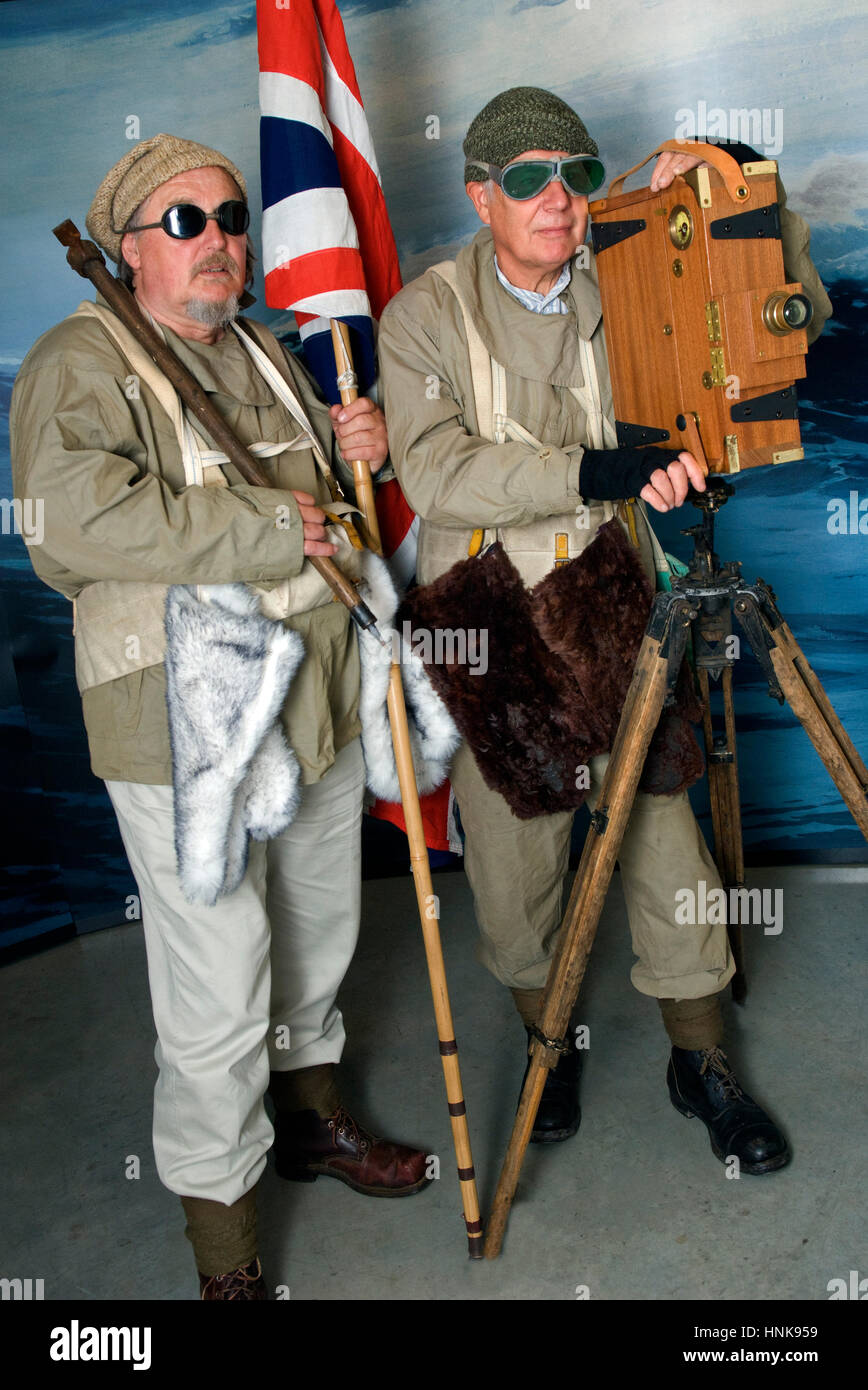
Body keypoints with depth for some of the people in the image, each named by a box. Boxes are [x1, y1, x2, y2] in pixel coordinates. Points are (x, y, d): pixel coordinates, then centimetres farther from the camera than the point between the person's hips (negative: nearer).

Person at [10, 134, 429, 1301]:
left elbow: (323, 496, 29)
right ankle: (222, 1243, 21)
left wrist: (359, 450, 5)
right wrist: (271, 530, -23)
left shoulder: (261, 353, 17)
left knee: (319, 931, 22)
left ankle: (311, 1115, 47)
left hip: (316, 701, 8)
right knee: (218, 996, -2)